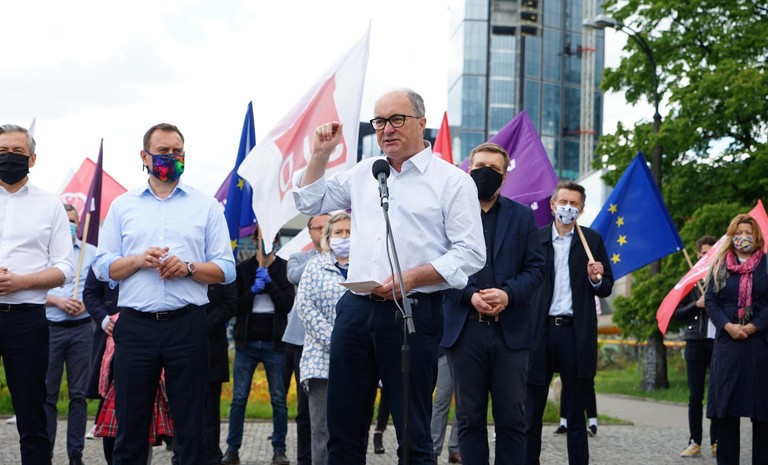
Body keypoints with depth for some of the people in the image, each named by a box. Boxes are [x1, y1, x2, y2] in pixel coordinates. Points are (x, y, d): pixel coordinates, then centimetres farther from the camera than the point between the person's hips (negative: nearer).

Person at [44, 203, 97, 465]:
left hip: (81, 328, 1)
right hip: (50, 328, -1)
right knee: (48, 394, -2)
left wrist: (86, 304, -12)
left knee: (78, 394, 3)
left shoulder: (91, 252, 10)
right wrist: (58, 301, -12)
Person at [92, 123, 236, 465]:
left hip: (187, 325, -1)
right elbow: (103, 267, 8)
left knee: (191, 427, 2)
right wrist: (139, 260, -10)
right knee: (130, 426, 3)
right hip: (135, 325, 1)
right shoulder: (123, 205, 13)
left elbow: (226, 270, 5)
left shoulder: (206, 206, 10)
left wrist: (188, 268, -12)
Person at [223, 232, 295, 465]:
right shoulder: (243, 269, 7)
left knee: (279, 399, 0)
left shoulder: (285, 269, 5)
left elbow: (288, 305, -5)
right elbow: (235, 307, 1)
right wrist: (252, 290, -14)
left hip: (274, 343, -1)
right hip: (247, 342, 1)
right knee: (239, 398, 0)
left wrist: (269, 283, -15)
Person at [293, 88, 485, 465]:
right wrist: (320, 153, 12)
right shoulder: (363, 174, 16)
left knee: (412, 433, 0)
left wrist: (413, 277, -18)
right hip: (356, 309, 5)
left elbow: (470, 253, -7)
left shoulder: (451, 181, -1)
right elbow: (309, 202, 26)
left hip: (413, 312, -5)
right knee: (343, 429, 8)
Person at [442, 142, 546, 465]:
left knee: (512, 418, 2)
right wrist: (470, 296, -15)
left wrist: (508, 294, -13)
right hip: (465, 329, -1)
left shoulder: (522, 216, 12)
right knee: (470, 418, 4)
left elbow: (535, 268, 5)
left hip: (510, 330, 1)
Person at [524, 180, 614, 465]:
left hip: (576, 333, 1)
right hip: (540, 331, -1)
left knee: (575, 412, 6)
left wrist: (597, 279, -12)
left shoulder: (592, 240, 9)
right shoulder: (535, 238, 5)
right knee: (531, 411, 2)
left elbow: (606, 290, 10)